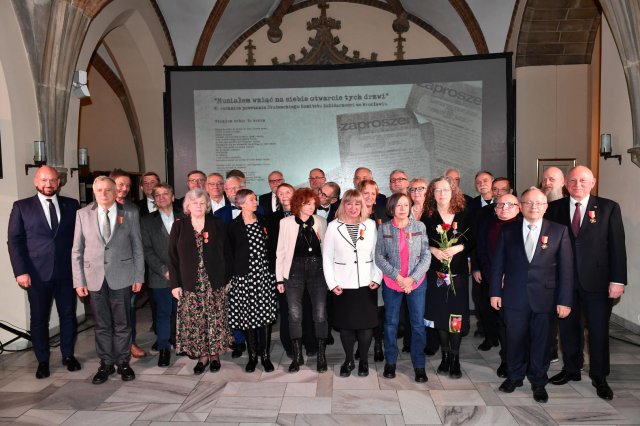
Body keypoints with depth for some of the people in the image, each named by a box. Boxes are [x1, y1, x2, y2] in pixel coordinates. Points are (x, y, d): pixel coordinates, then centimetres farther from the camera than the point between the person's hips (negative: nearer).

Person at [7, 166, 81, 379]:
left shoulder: (72, 205, 5)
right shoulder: (22, 207, 2)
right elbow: (14, 241, 0)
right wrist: (21, 271, -8)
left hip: (66, 272, 1)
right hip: (37, 273, -1)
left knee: (68, 315, 10)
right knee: (39, 319, 10)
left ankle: (68, 355, 27)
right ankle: (42, 361, 25)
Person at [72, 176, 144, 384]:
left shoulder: (130, 213, -1)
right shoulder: (83, 214, 2)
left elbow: (137, 247, 1)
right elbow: (77, 250, 3)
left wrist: (139, 277, 0)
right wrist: (79, 281, -1)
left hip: (121, 277, -1)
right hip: (95, 277, 1)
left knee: (122, 323, 9)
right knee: (102, 324, 11)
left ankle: (123, 362, 25)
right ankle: (106, 363, 26)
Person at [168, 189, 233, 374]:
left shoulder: (217, 224, 3)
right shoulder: (179, 226, 3)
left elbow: (227, 254, 4)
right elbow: (173, 257, 2)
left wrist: (227, 278, 0)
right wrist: (175, 284, -3)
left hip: (215, 283, 0)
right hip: (190, 285, 0)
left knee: (215, 319, 4)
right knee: (194, 321, 3)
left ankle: (214, 354, 19)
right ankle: (202, 355, 18)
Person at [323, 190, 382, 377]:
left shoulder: (370, 225, 2)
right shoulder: (333, 226, -1)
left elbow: (377, 254, 4)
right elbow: (327, 257, 0)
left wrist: (376, 278, -4)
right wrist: (332, 283, -4)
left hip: (366, 284, 1)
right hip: (342, 286, 0)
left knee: (366, 324, 6)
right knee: (345, 324, 8)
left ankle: (363, 360, 25)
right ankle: (348, 360, 27)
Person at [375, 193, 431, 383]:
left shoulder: (420, 227, -2)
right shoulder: (384, 228, -2)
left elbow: (426, 256, -3)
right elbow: (379, 257, -3)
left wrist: (412, 278, -12)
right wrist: (398, 277, -11)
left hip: (417, 282, 0)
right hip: (391, 282, 0)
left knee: (418, 323, 3)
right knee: (391, 322, 10)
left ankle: (419, 365, 18)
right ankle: (390, 362, 26)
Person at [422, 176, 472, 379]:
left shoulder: (462, 215, 3)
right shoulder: (427, 217, 2)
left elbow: (471, 241, 3)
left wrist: (457, 248, -14)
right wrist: (433, 250, -15)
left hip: (458, 271, 0)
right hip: (435, 272, 0)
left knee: (456, 314, -1)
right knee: (439, 313, 5)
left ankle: (455, 357, 12)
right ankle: (445, 355, 20)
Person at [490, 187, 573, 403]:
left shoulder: (559, 231, -1)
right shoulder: (507, 230, 1)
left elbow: (566, 268, -2)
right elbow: (498, 263, 4)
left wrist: (565, 300, -5)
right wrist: (495, 292, 1)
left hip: (545, 298, 0)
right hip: (514, 297, 1)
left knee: (541, 341, 12)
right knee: (515, 339, 12)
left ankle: (538, 382, 32)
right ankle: (514, 376, 33)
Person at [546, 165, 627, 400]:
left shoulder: (608, 208, -2)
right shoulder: (555, 208, 2)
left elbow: (617, 246, -4)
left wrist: (617, 280, -9)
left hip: (596, 281, -1)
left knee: (599, 330, 8)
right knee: (568, 327, 14)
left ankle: (599, 377, 26)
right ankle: (571, 370, 32)